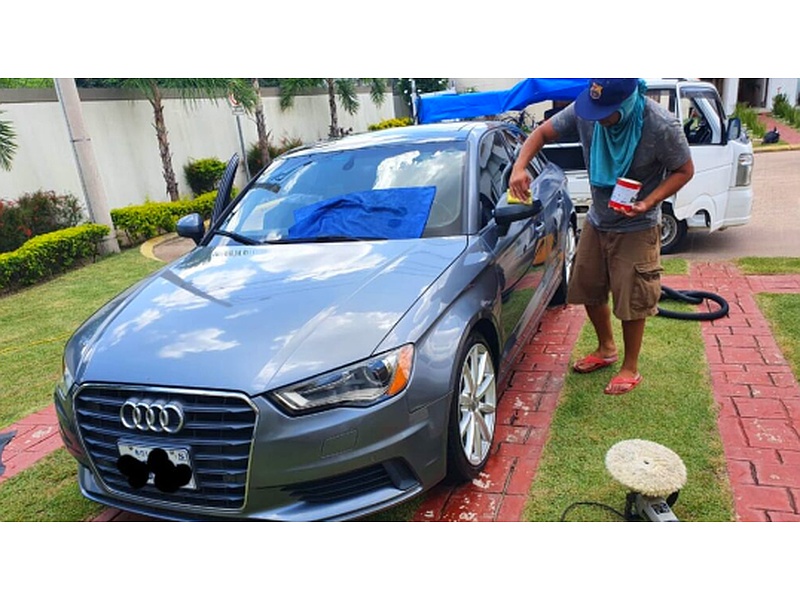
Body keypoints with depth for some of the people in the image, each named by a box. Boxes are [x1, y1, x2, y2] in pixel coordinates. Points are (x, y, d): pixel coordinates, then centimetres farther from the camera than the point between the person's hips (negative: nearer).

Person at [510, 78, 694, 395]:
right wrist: (520, 166, -23)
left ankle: (630, 368, 25)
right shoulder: (585, 110, -16)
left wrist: (648, 203, -26)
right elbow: (544, 132, -5)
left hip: (636, 228, -5)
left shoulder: (662, 126, -25)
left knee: (631, 300, 3)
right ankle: (606, 349, 40)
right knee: (589, 289, 15)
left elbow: (684, 170, -11)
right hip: (597, 220, 5)